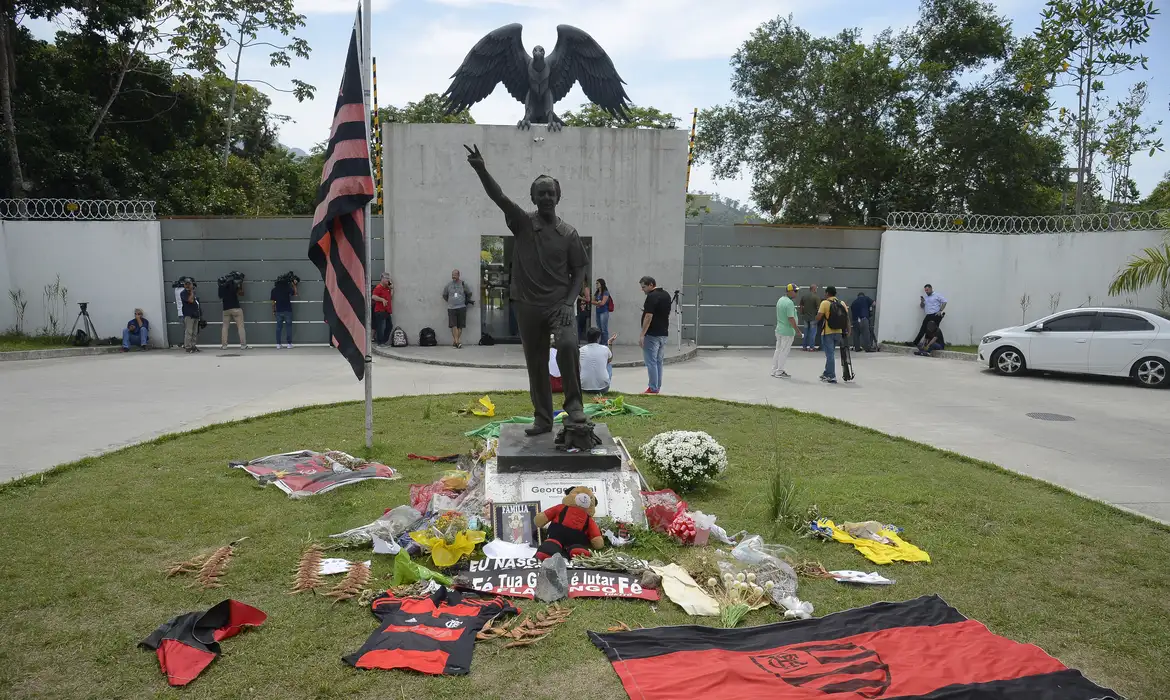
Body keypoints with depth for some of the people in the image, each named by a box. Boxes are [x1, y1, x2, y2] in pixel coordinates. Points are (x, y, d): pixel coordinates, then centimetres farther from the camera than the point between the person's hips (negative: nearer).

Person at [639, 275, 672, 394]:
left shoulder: (652, 296, -16)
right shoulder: (666, 295, 12)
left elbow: (648, 316, -21)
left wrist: (642, 335, -19)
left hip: (652, 335, -9)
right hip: (663, 333, 9)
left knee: (651, 362, -4)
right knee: (658, 362, 14)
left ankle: (653, 389, -3)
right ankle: (658, 387, 17)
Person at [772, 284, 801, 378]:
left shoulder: (780, 300, 8)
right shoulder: (789, 303, -20)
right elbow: (791, 318, -24)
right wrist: (797, 330, -17)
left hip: (779, 329, 9)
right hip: (787, 331, -9)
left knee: (778, 350, 15)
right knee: (784, 352, 0)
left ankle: (774, 370, 21)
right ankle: (779, 372, 6)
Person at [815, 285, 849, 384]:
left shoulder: (825, 303, -9)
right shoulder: (842, 303, 7)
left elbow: (818, 318, -14)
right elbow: (847, 318, 6)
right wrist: (847, 331, 12)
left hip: (827, 333, -5)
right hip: (839, 333, 5)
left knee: (830, 354, 1)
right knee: (830, 353, 19)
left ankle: (832, 377, 3)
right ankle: (827, 374, 28)